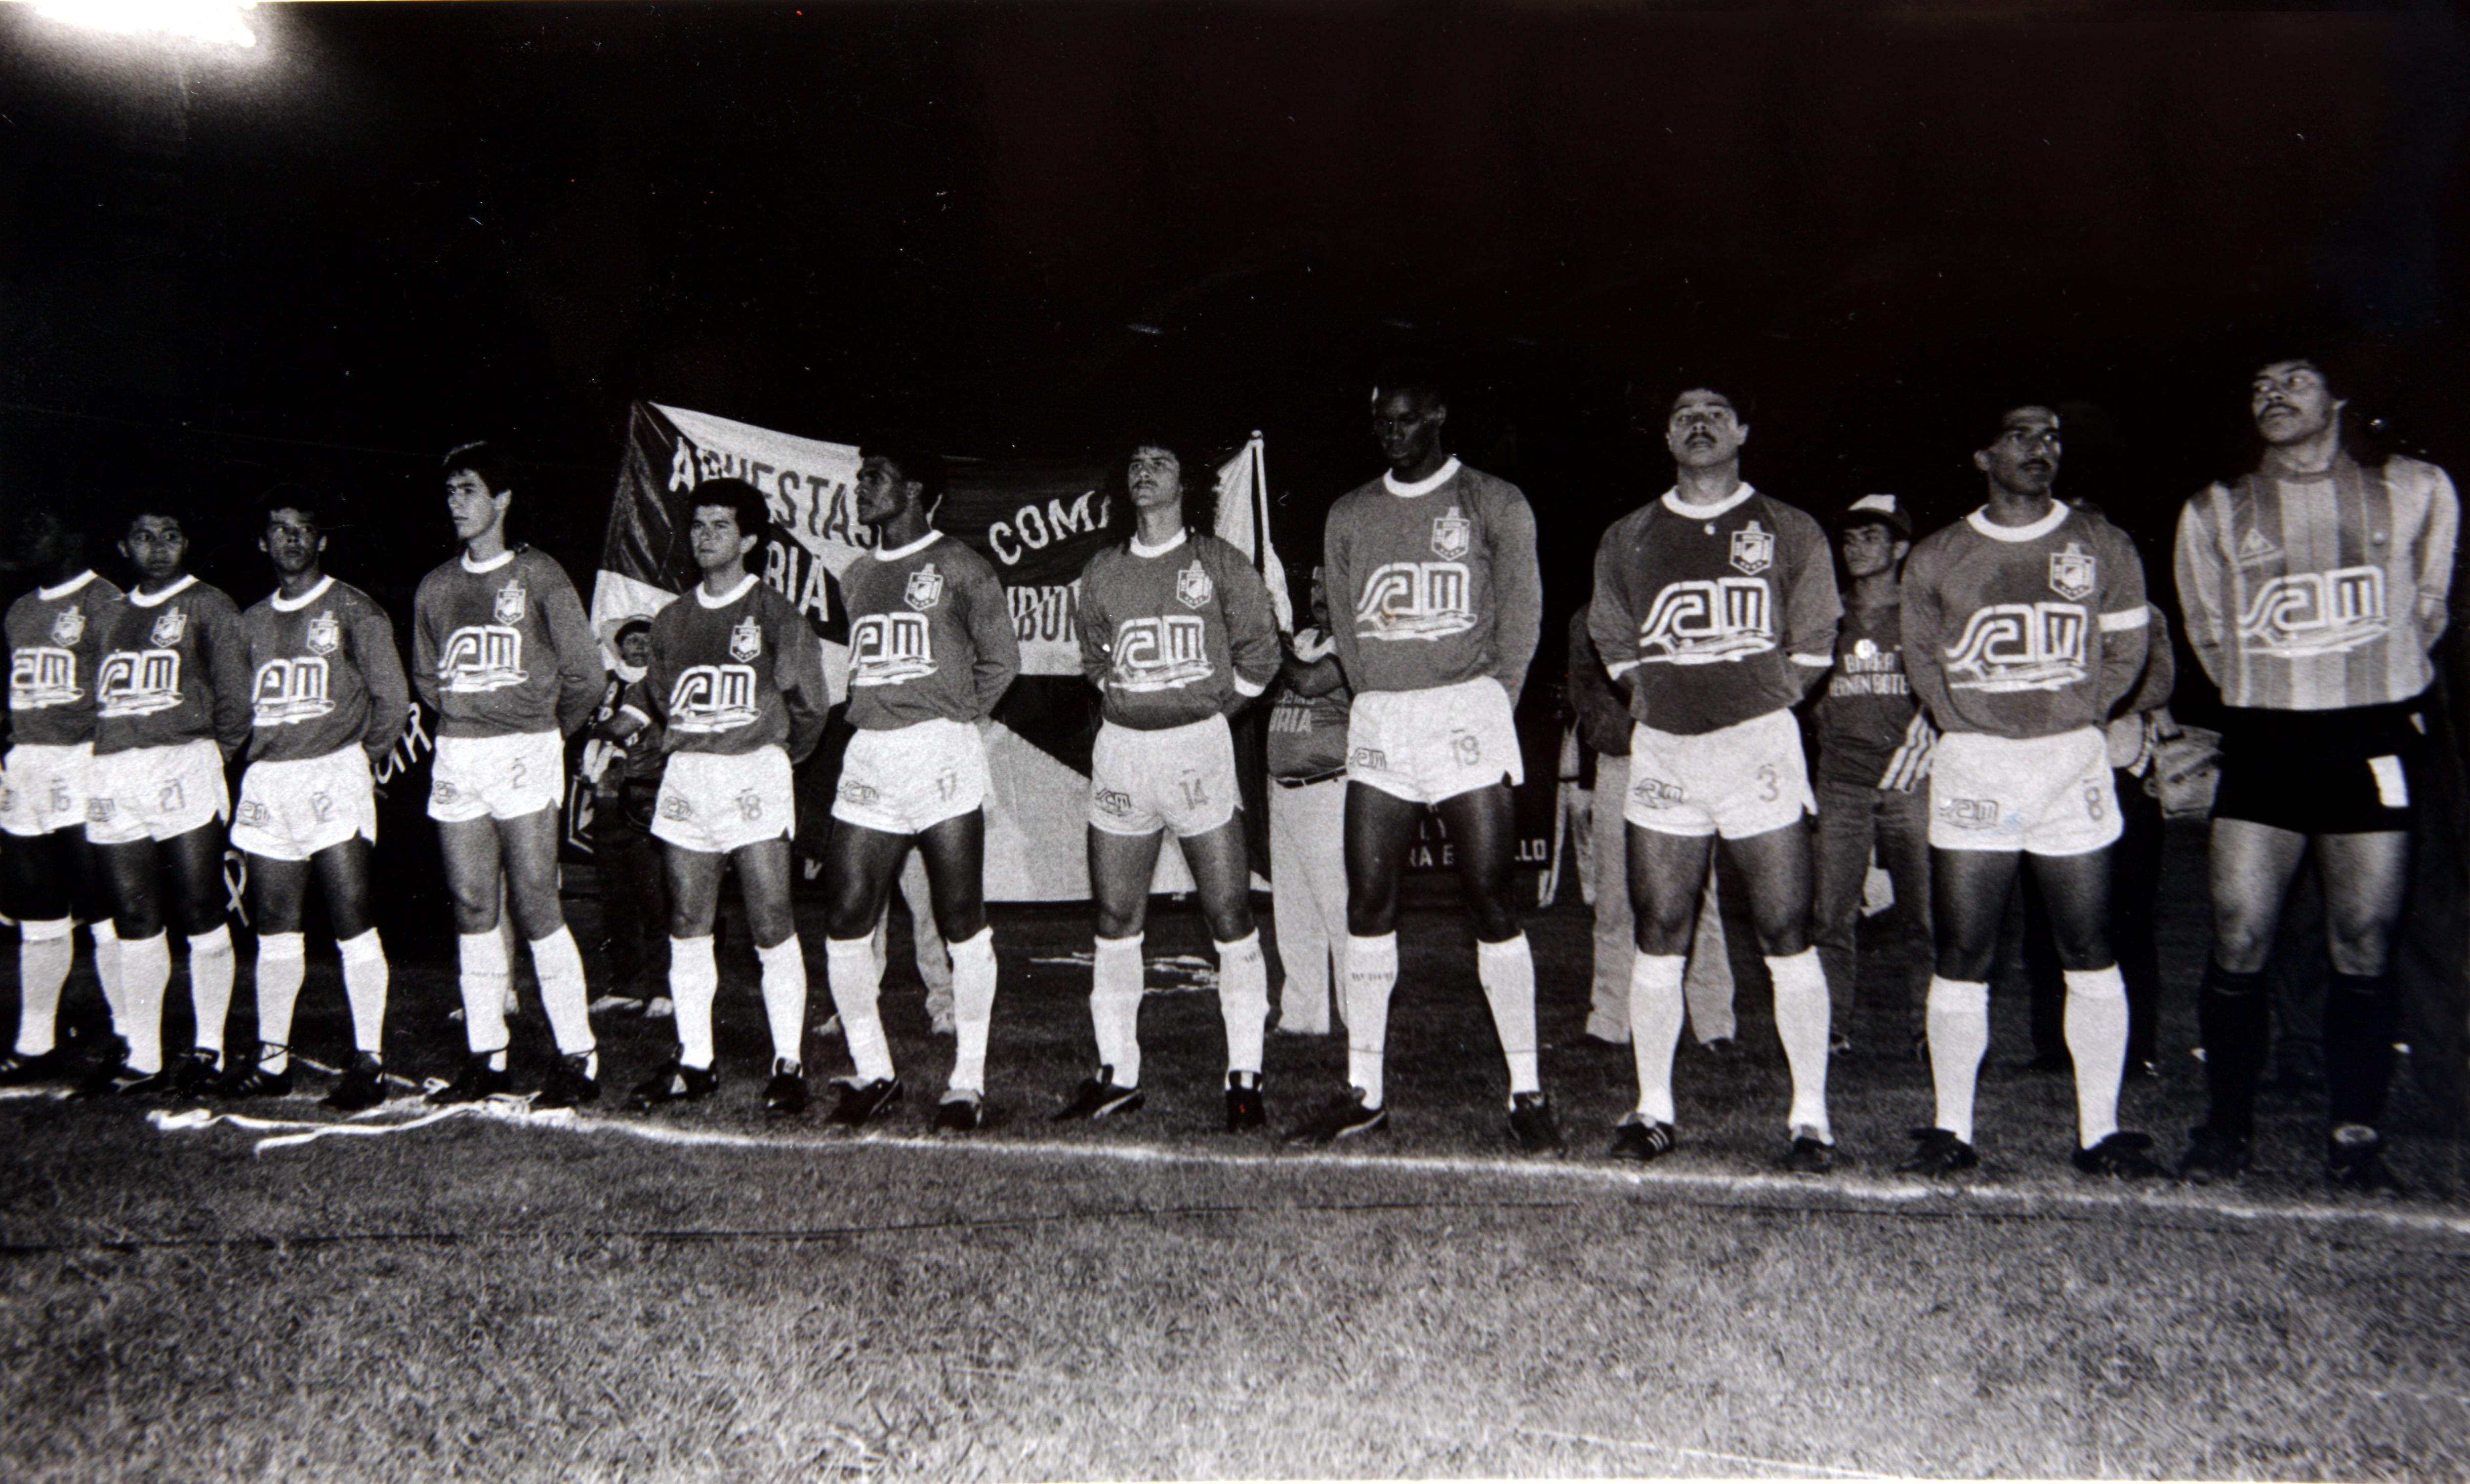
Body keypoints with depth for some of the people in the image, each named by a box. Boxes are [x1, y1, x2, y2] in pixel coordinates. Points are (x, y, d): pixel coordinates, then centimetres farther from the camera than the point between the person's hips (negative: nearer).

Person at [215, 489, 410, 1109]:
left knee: (352, 923, -7)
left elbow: (392, 699, -2)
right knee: (273, 926, 10)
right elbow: (239, 704, 21)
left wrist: (360, 758, 4)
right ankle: (271, 1058, 19)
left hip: (334, 775, -5)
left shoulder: (355, 612, -1)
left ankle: (369, 1061, -2)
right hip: (266, 781, 5)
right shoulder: (252, 621, 15)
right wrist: (258, 757, 9)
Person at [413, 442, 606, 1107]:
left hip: (524, 751, -5)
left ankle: (577, 1058, -3)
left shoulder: (539, 577, -3)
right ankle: (486, 1058, 13)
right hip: (456, 756, 5)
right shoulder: (436, 587, 12)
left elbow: (585, 675, 0)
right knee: (472, 909, 6)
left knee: (535, 907, -8)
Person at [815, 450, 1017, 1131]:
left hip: (942, 753, -6)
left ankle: (967, 1083, 8)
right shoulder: (855, 576, 18)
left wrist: (953, 720, 2)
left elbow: (1001, 658, 2)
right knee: (846, 923, 2)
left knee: (963, 925, -1)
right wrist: (878, 720, 9)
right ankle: (873, 1073, 16)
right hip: (869, 758, 6)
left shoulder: (959, 567, 0)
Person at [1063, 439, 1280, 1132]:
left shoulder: (1218, 563, 2)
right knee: (1115, 923, 6)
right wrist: (1127, 706, 13)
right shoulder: (1101, 572, 11)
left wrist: (1208, 711, 8)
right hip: (1120, 747, 3)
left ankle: (1245, 1077, 3)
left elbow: (1258, 653, 7)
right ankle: (1117, 1074, 15)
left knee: (1231, 918, -5)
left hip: (1198, 744, -3)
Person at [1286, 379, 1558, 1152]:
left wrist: (1486, 707, 1)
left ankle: (1527, 1093, 4)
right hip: (1376, 719, 4)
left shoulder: (1494, 504, 2)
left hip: (1465, 708, -4)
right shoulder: (1348, 515, 14)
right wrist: (1380, 703, 9)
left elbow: (1520, 619, 3)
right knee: (1367, 905, 3)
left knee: (1491, 903, -5)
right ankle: (1365, 1091, 11)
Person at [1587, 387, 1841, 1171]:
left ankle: (1809, 1116, 6)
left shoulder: (1791, 534, 6)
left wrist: (1760, 708, 4)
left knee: (1788, 937, -3)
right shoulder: (1627, 540, 10)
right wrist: (1655, 704, 9)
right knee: (1657, 938, 4)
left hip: (1759, 744, -2)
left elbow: (1812, 645, 10)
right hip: (1662, 751, 2)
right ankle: (1653, 1111, 13)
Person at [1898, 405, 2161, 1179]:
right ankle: (1953, 1129, 9)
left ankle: (2099, 1130, 13)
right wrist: (1966, 725, 1)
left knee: (2090, 955, 3)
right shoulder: (1935, 559, 6)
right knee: (1961, 960, 0)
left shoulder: (2102, 546, 7)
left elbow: (2127, 650, 10)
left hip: (2073, 758, 1)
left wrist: (2075, 717, 0)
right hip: (1973, 762, -1)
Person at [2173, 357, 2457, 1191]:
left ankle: (2356, 1137, 13)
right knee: (2238, 944, -4)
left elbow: (2426, 609, 17)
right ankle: (2227, 1126, 9)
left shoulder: (2416, 492, 7)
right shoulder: (2214, 514, 8)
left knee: (2365, 950, 2)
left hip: (2374, 742, 0)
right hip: (2263, 744, 0)